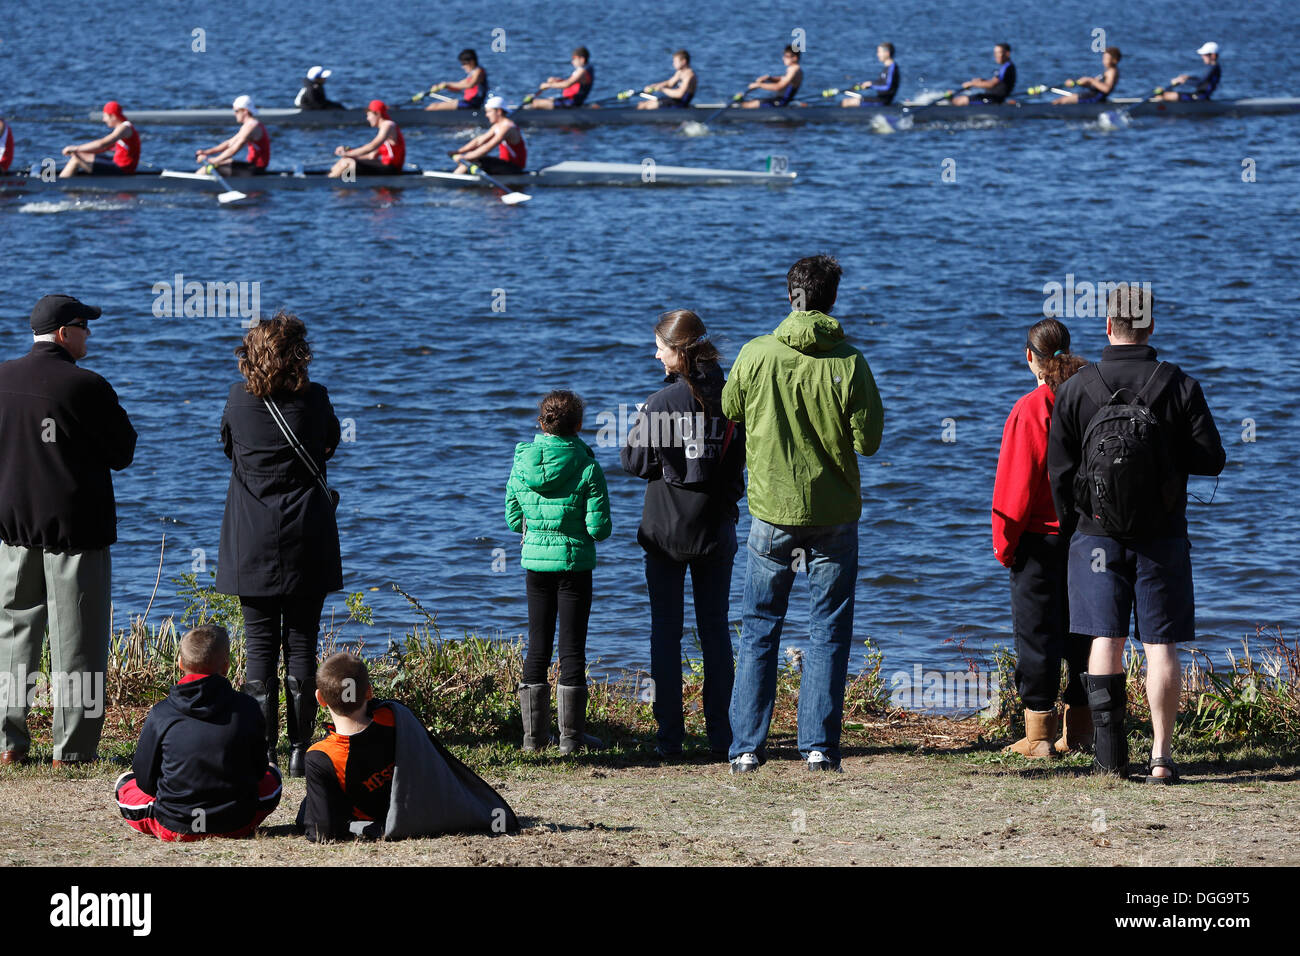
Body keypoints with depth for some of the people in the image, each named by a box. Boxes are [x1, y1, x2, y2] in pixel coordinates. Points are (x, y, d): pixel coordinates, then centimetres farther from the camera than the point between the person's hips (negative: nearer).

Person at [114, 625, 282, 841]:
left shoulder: (160, 715, -9)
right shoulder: (247, 708, -7)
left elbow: (146, 780, -2)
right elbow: (258, 770, 5)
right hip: (237, 825, 0)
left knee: (126, 784, 27)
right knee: (271, 777, 31)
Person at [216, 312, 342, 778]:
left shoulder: (239, 398, -4)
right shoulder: (315, 399, -6)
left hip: (252, 542, 0)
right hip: (306, 542, 0)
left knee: (260, 644, 3)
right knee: (301, 642, 5)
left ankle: (262, 748, -1)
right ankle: (300, 748, 3)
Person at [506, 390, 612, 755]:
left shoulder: (522, 464, -3)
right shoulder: (587, 468, -12)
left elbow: (513, 519, 3)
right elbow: (599, 527, -13)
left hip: (535, 561, 3)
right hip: (574, 563, -3)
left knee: (537, 646, 12)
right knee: (572, 647, 3)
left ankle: (534, 732, 13)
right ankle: (571, 734, 5)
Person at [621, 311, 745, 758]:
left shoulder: (663, 403, -15)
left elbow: (636, 461, -6)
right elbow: (745, 457, 5)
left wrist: (639, 425, 9)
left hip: (666, 529, -3)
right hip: (716, 528, 3)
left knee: (665, 632, 5)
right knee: (715, 629, 10)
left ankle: (669, 737, 2)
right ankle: (719, 735, 8)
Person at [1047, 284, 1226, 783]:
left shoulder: (1075, 390, -3)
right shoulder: (1180, 386, -5)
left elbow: (1059, 470, 0)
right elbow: (1211, 459, -4)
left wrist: (1071, 526, 14)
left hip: (1097, 533, 0)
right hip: (1163, 536, 0)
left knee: (1106, 639, 5)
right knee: (1161, 646, 2)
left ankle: (1109, 753, -1)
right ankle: (1161, 757, -1)